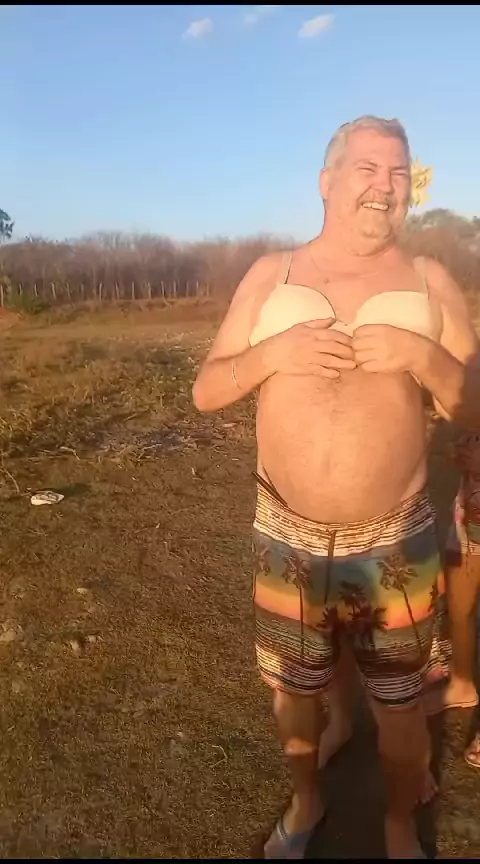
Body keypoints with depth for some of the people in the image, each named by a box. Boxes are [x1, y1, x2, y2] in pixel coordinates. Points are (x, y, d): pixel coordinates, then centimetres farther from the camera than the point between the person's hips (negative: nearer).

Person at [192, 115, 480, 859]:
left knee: (399, 705, 16)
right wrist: (272, 354, -18)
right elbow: (205, 391, 1)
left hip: (396, 546, 0)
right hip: (286, 540, 1)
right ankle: (306, 800, 53)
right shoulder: (269, 276, 1)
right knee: (293, 688, 21)